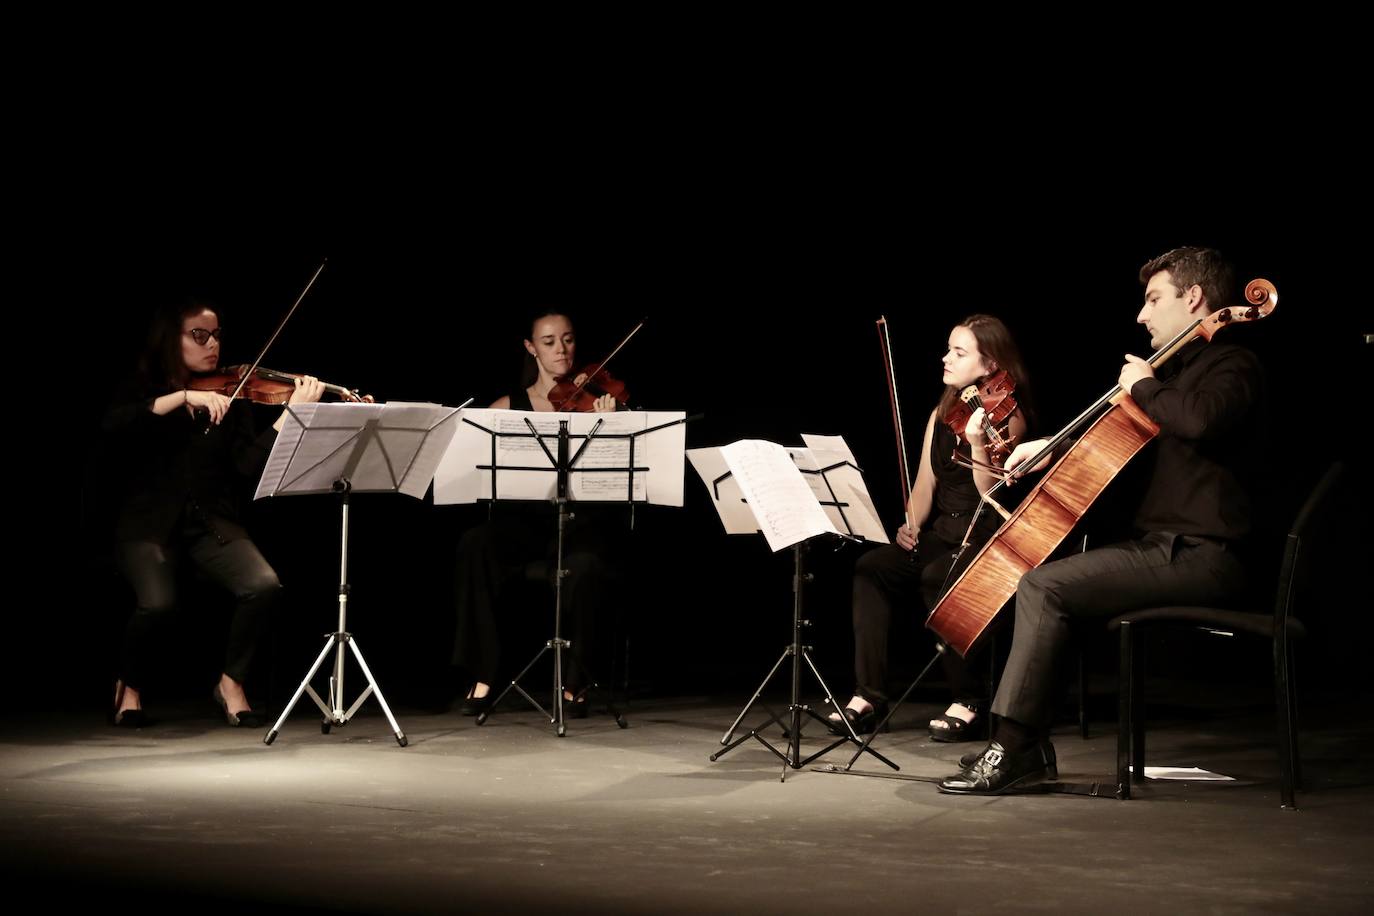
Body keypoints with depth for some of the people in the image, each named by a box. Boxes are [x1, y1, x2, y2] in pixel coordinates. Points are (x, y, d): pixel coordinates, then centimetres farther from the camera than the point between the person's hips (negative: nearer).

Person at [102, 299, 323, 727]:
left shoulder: (229, 398, 10)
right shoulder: (141, 391, 4)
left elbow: (251, 463, -6)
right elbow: (113, 425, -20)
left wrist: (293, 410, -16)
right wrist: (184, 396, -26)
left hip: (212, 522, 2)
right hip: (150, 522, -2)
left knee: (264, 585, -26)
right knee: (157, 602, -30)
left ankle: (231, 683, -1)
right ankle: (130, 687, 3)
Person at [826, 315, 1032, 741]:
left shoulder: (1007, 417, -6)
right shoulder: (942, 414, 13)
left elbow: (992, 495, -16)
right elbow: (925, 485, 11)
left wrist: (977, 441, -31)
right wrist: (911, 525, -9)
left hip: (988, 542, -6)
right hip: (940, 536, 6)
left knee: (935, 577, -35)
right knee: (872, 567, -21)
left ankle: (969, 700, -19)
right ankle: (868, 695, -21)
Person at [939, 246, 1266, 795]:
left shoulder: (1233, 366, -8)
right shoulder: (1184, 369, 22)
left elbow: (1199, 419, -33)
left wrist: (1144, 387, -14)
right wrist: (1053, 446, 21)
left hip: (1198, 557, -11)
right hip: (1170, 547, 11)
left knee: (1043, 586, -21)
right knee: (1038, 577, 13)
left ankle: (1011, 749, -20)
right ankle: (1029, 747, 7)